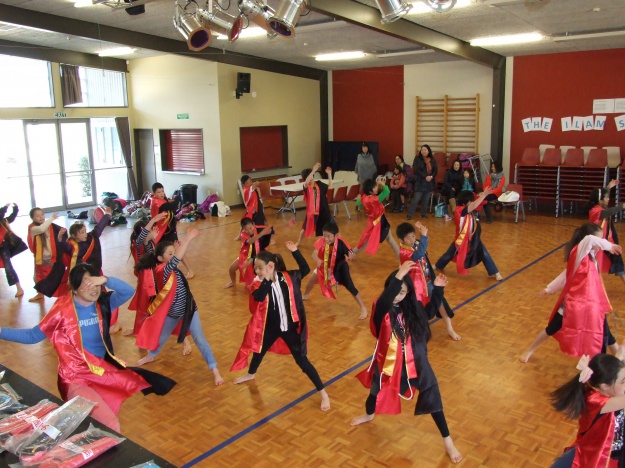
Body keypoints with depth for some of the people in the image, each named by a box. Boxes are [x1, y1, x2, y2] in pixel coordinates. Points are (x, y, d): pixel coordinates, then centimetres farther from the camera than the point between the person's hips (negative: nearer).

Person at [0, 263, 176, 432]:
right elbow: (33, 335, -1)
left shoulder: (103, 302, -1)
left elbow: (129, 292, -14)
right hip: (76, 378, -6)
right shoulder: (62, 309, -10)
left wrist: (106, 280, -28)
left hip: (104, 368, 6)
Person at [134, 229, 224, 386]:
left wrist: (186, 240, -26)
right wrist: (188, 239, -51)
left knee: (200, 340, 0)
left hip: (189, 310, 3)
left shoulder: (172, 268, -7)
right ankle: (151, 356, 55)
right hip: (172, 313, -3)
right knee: (161, 338, 23)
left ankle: (214, 370, 6)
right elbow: (175, 259, -44)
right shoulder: (162, 270, -29)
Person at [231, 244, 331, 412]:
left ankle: (323, 393, 10)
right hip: (270, 327, 3)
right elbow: (259, 297, -35)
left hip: (290, 326, -2)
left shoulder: (287, 277, -12)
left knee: (302, 360, -1)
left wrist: (295, 252, -9)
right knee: (259, 351, 26)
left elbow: (305, 270, 2)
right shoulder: (258, 283, -14)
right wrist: (267, 280, -38)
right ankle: (251, 374, 60)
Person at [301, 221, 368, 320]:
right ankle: (305, 295, 42)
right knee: (312, 278, 8)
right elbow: (314, 253, -33)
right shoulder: (321, 241, -25)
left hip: (339, 268, -4)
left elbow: (352, 253, -25)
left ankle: (363, 309, 3)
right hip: (325, 267, 4)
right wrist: (318, 260, -55)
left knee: (350, 287, -9)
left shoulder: (340, 242, -31)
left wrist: (351, 256, -49)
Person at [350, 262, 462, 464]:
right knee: (377, 391, 23)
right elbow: (384, 302, -45)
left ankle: (448, 442, 20)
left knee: (432, 399, 2)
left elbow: (429, 312, 9)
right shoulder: (382, 308, -20)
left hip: (414, 362, 1)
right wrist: (398, 277, -57)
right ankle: (369, 414, 59)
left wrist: (437, 289, -5)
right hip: (388, 362, -1)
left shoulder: (412, 307, -9)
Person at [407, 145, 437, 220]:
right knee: (416, 199, -7)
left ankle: (423, 213, 21)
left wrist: (431, 176, -14)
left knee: (426, 199, 8)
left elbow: (436, 170, 6)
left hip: (429, 182, 4)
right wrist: (425, 177, -18)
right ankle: (410, 214, -3)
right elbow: (416, 170, -12)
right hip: (420, 182, -4)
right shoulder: (417, 158, -3)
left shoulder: (432, 159, 8)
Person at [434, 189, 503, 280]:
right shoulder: (459, 210, -25)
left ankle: (496, 273, 7)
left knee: (484, 254, -1)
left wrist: (481, 196, -25)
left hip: (473, 238, 5)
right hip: (461, 239, -5)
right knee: (449, 254, 14)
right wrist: (483, 195, -39)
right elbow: (473, 206, -36)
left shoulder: (470, 210, -2)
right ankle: (437, 266, 38)